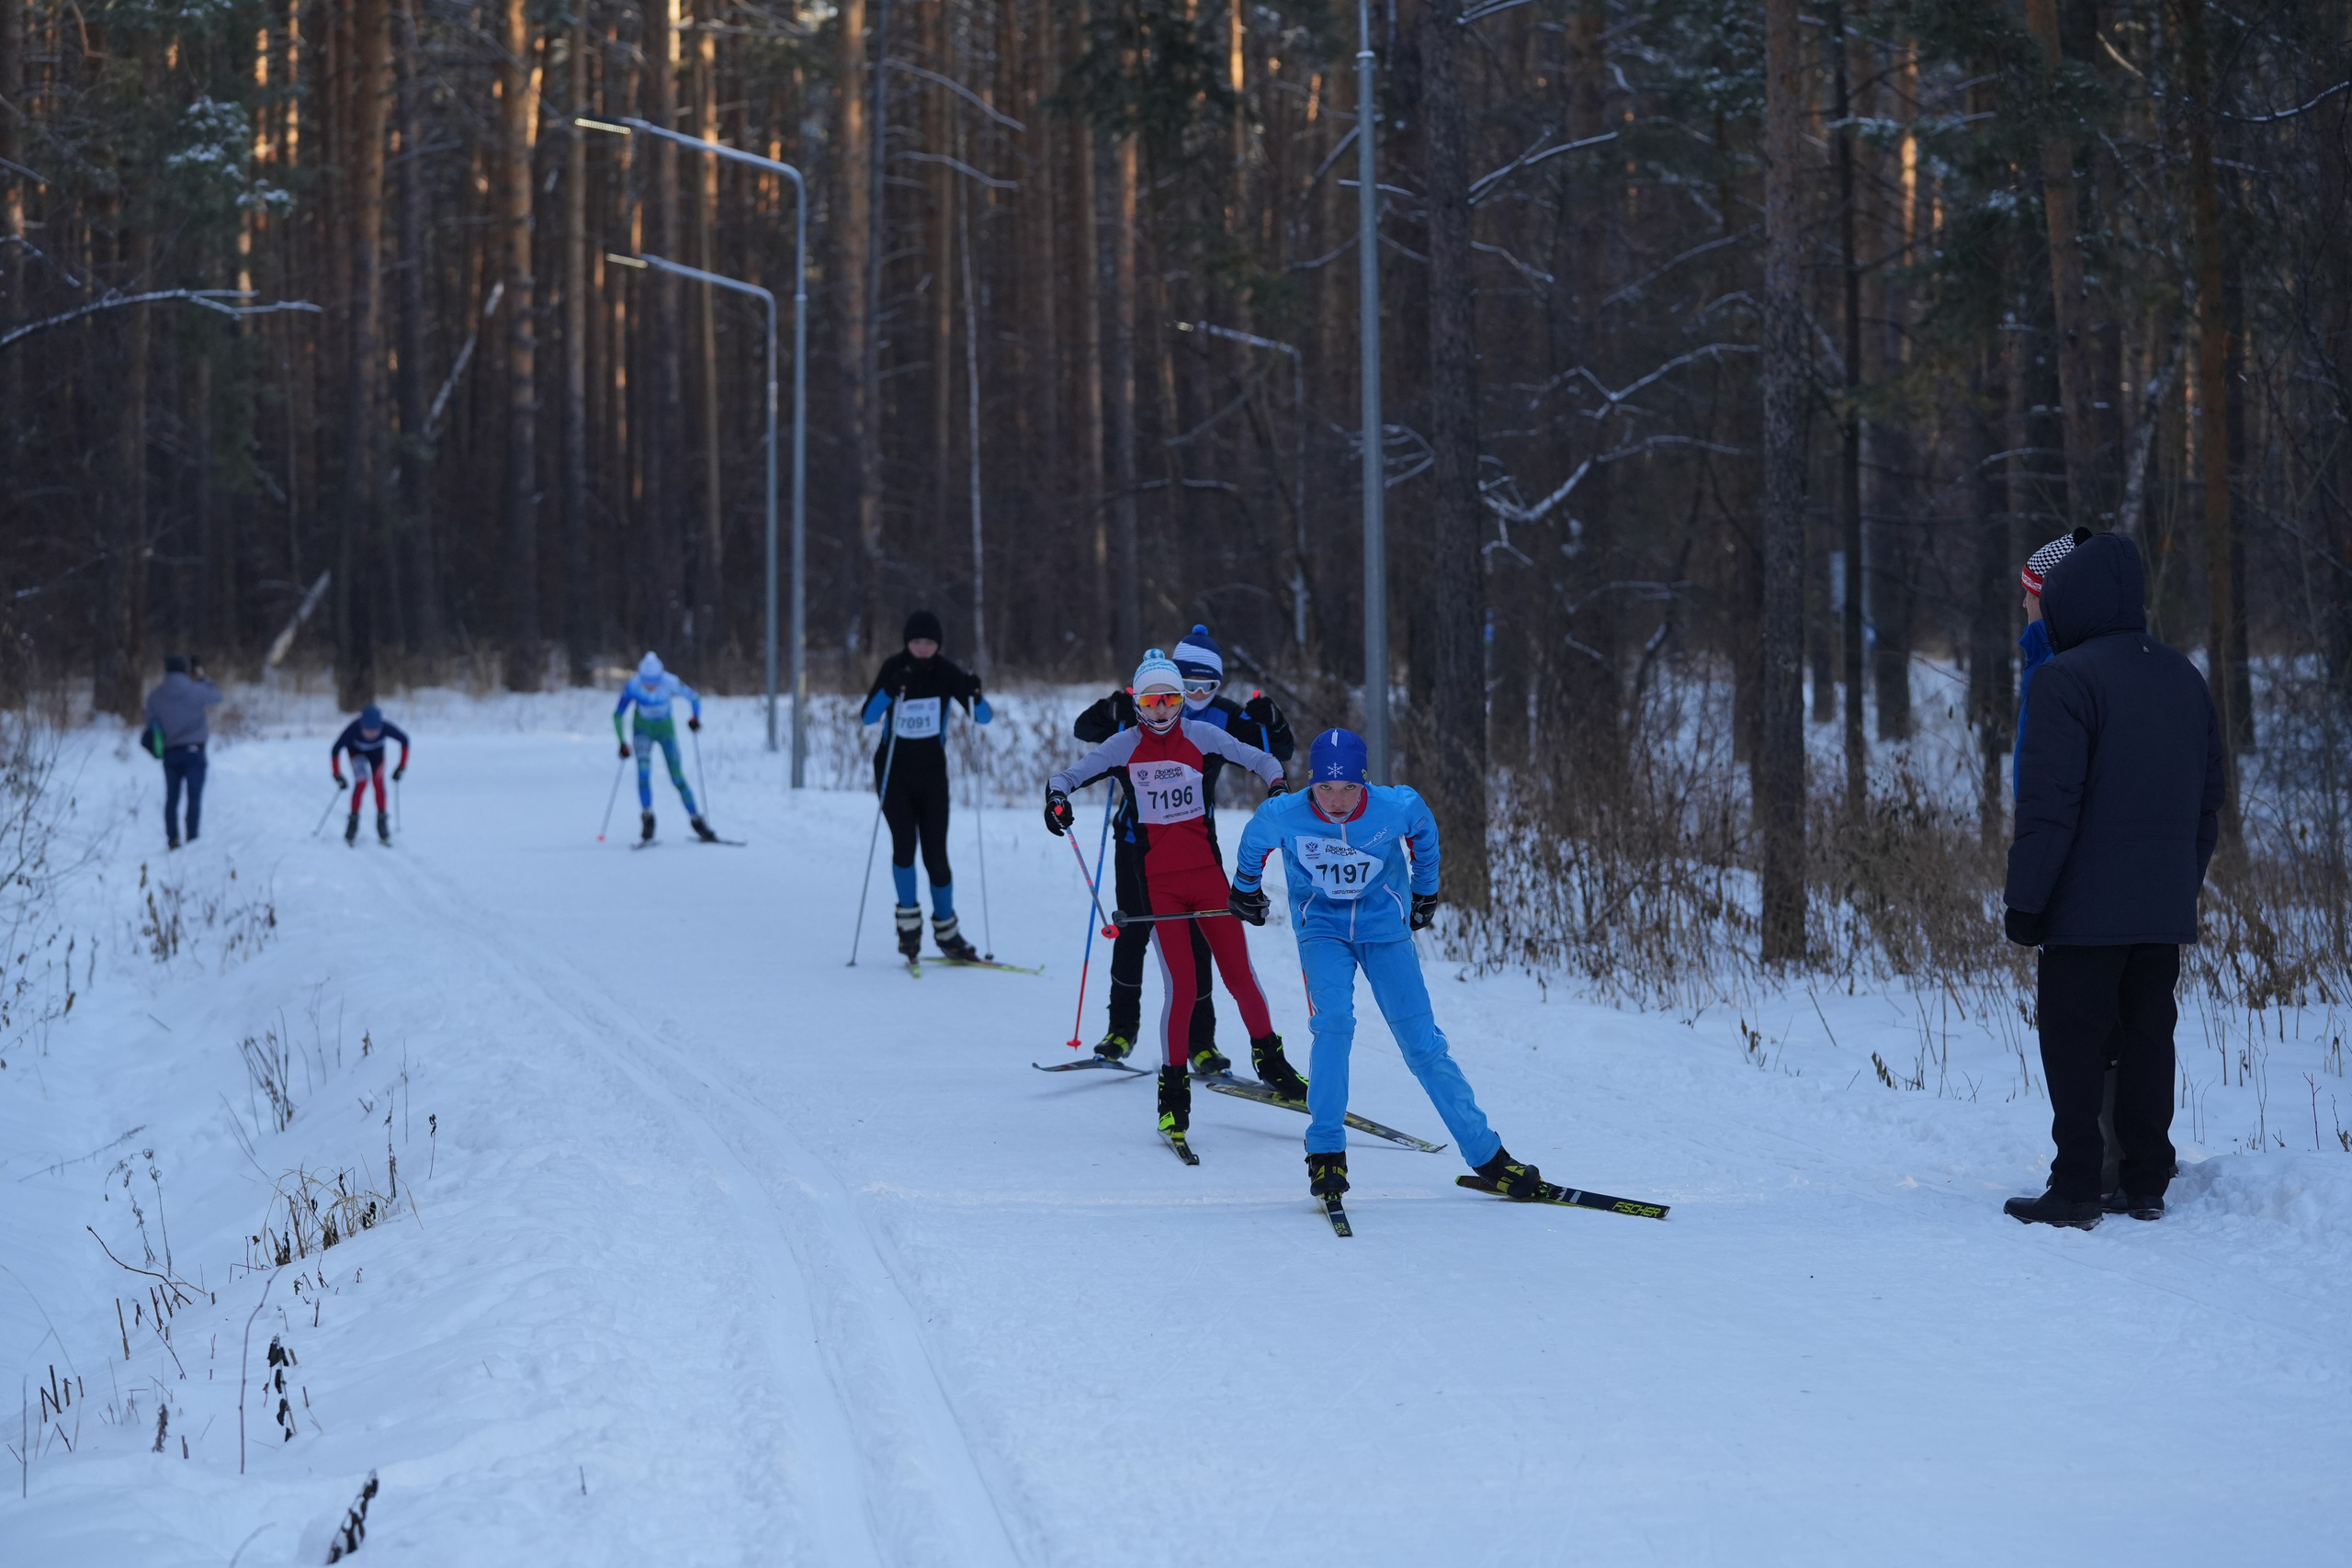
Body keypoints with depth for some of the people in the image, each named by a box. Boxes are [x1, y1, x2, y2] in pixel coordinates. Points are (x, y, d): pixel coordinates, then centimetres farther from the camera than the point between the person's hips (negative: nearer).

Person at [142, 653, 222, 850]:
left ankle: (173, 839, 7)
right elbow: (216, 695, 11)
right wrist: (202, 679, 22)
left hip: (170, 753, 3)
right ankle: (192, 838, -4)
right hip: (194, 750, -3)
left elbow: (151, 725, 5)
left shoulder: (155, 696, -1)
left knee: (172, 798, 10)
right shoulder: (196, 691, -9)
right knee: (194, 797, 0)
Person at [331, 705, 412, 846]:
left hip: (376, 751, 2)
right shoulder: (353, 729, -42)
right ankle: (353, 821, -7)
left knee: (378, 781, -10)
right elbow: (336, 750, -30)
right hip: (356, 750, -2)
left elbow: (404, 740, -19)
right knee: (362, 781, -18)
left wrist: (402, 766, -18)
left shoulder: (386, 728, -38)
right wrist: (337, 775, -32)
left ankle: (382, 821, 2)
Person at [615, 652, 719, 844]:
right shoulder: (633, 687, -26)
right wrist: (622, 742, -22)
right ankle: (647, 819, -17)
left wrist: (695, 717, -31)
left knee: (678, 778, -2)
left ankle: (696, 821, 10)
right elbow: (618, 715, -15)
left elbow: (694, 697, -13)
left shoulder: (670, 683, -27)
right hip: (643, 730, 0)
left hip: (666, 729, 0)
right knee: (643, 770, -24)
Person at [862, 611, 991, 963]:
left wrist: (974, 695, -31)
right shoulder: (895, 668, -12)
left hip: (931, 768, 1)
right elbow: (868, 716, -21)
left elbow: (983, 718, -11)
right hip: (894, 767, -1)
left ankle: (947, 932, 11)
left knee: (936, 853, -1)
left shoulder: (948, 673, -8)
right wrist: (890, 691, -38)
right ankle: (908, 920, 0)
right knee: (904, 841, -16)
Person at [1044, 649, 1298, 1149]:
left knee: (1240, 976, 1)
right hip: (1158, 882, -1)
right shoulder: (1124, 746, 1)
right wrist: (1057, 795, -17)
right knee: (1181, 988, -9)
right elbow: (1070, 775, 5)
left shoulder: (1202, 736, 2)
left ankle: (1269, 1060, 22)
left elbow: (1260, 759, 7)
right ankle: (1173, 1090, 4)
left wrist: (1276, 785, -14)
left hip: (1207, 872, 1)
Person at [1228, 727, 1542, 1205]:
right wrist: (1246, 890, 21)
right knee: (1334, 1021, -26)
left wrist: (1425, 891, 17)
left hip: (1385, 928, 1)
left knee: (1422, 1041, -3)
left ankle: (1487, 1155, 6)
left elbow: (1424, 833, 4)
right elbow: (1253, 844, 4)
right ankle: (1326, 1153, -18)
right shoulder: (1283, 816, -21)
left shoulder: (1398, 808, -21)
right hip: (1322, 928, -1)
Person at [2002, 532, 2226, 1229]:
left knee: (2073, 1048, -2)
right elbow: (2209, 798, 17)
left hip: (2087, 910, -7)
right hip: (2165, 910, 7)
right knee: (2147, 1041, 12)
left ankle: (2076, 1191, -2)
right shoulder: (2184, 678, 12)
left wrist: (2023, 901, -13)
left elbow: (2049, 804, -17)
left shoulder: (2067, 679, -13)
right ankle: (2147, 1186, 14)